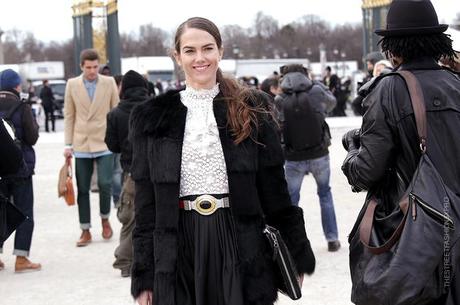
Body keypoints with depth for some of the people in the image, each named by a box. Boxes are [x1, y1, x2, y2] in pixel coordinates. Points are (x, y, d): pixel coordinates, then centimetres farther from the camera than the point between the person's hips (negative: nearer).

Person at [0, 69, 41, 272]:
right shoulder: (22, 108, -13)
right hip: (20, 168, -4)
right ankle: (21, 258, 1)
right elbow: (32, 138, -11)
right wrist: (34, 125, 7)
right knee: (24, 213, 4)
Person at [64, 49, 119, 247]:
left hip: (104, 143, -1)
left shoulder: (109, 83, 2)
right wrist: (68, 144, 2)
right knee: (83, 189, 3)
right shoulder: (72, 85, 4)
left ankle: (105, 220, 15)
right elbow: (69, 116, 7)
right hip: (81, 144, 1)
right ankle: (85, 231, 12)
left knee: (105, 184, -10)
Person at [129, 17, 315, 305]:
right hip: (179, 248, 1)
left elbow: (274, 189, 5)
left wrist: (297, 257, 3)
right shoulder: (154, 118, 5)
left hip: (240, 241, 0)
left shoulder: (250, 109, 4)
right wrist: (143, 277, 1)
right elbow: (146, 201, 5)